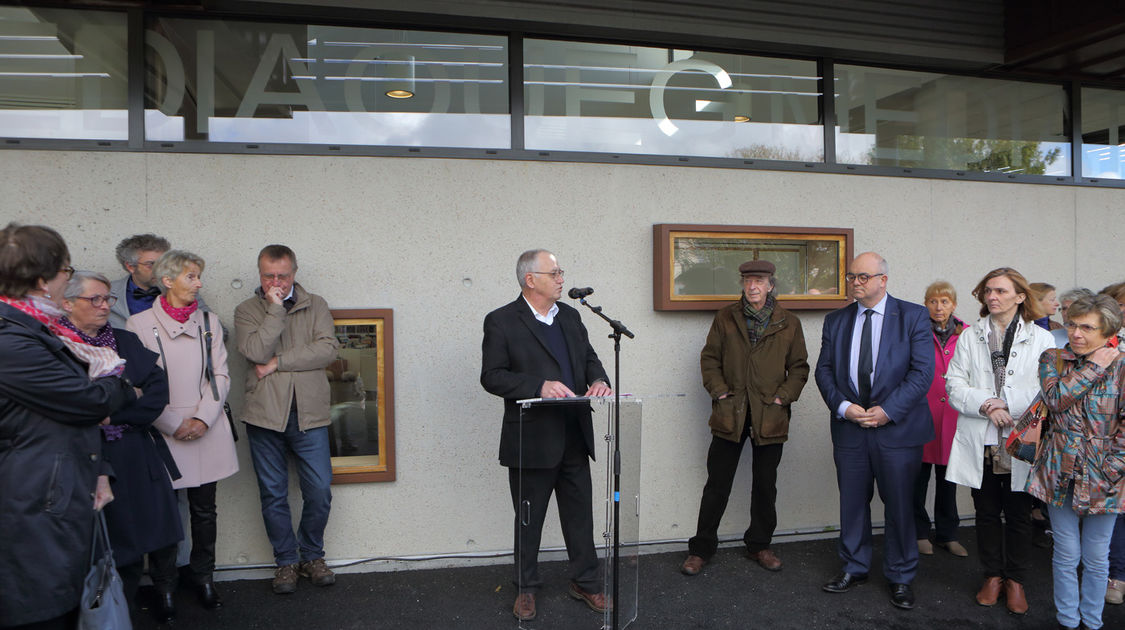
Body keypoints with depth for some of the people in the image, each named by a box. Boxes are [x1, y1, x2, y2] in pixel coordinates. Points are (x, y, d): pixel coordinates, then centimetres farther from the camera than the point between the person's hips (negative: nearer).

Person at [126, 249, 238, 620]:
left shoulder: (209, 322, 8)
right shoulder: (139, 324, -2)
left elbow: (220, 376, 6)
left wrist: (203, 418, -7)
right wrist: (173, 425, -10)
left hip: (207, 430, 3)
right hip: (163, 433, -3)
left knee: (204, 509, 10)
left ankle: (203, 578, 26)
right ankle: (165, 587, 20)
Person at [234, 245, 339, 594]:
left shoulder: (316, 306, 8)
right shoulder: (247, 311, 6)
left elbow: (328, 349, -7)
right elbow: (256, 351, -12)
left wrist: (278, 362, -10)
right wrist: (275, 308, -11)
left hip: (309, 413, 0)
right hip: (264, 414, 0)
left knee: (320, 490, 1)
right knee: (273, 494, 8)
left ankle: (312, 556, 22)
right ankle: (286, 561, 24)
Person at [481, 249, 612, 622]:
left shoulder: (570, 316, 10)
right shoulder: (501, 321, -8)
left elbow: (589, 357, 15)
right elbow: (492, 377, -13)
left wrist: (598, 379, -8)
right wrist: (539, 386, -25)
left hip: (574, 437, 5)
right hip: (531, 440, -5)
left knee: (580, 514, 14)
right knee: (529, 519, 11)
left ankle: (585, 583, 31)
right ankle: (526, 588, 29)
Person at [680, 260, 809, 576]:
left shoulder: (788, 324, 4)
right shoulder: (725, 318, 5)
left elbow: (799, 366, 7)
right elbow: (710, 358, 7)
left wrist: (782, 397, -5)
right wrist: (719, 392, -5)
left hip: (770, 417, 1)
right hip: (729, 414, 0)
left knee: (765, 485, 12)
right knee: (717, 484, 4)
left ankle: (759, 545, 29)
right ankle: (701, 548, 15)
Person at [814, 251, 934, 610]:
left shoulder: (913, 317, -3)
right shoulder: (836, 321, 8)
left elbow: (922, 371, -9)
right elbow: (824, 370, 6)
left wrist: (887, 410, -16)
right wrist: (842, 406, -10)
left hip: (897, 429, -3)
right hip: (849, 429, 3)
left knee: (899, 504, 7)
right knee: (852, 502, 12)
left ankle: (900, 577, 24)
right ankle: (854, 568, 29)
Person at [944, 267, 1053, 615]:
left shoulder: (1041, 339, 1)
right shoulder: (970, 336, 7)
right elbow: (954, 384, 1)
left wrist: (1003, 405, -15)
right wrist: (985, 405, -15)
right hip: (979, 442, 2)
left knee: (1019, 514, 9)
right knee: (986, 512, 12)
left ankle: (1016, 580, 25)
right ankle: (993, 576, 27)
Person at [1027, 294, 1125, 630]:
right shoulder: (1052, 359, 1)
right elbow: (1055, 399, -16)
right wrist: (1093, 368, -14)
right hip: (1061, 473, 1)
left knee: (1096, 557, 13)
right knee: (1066, 554, 10)